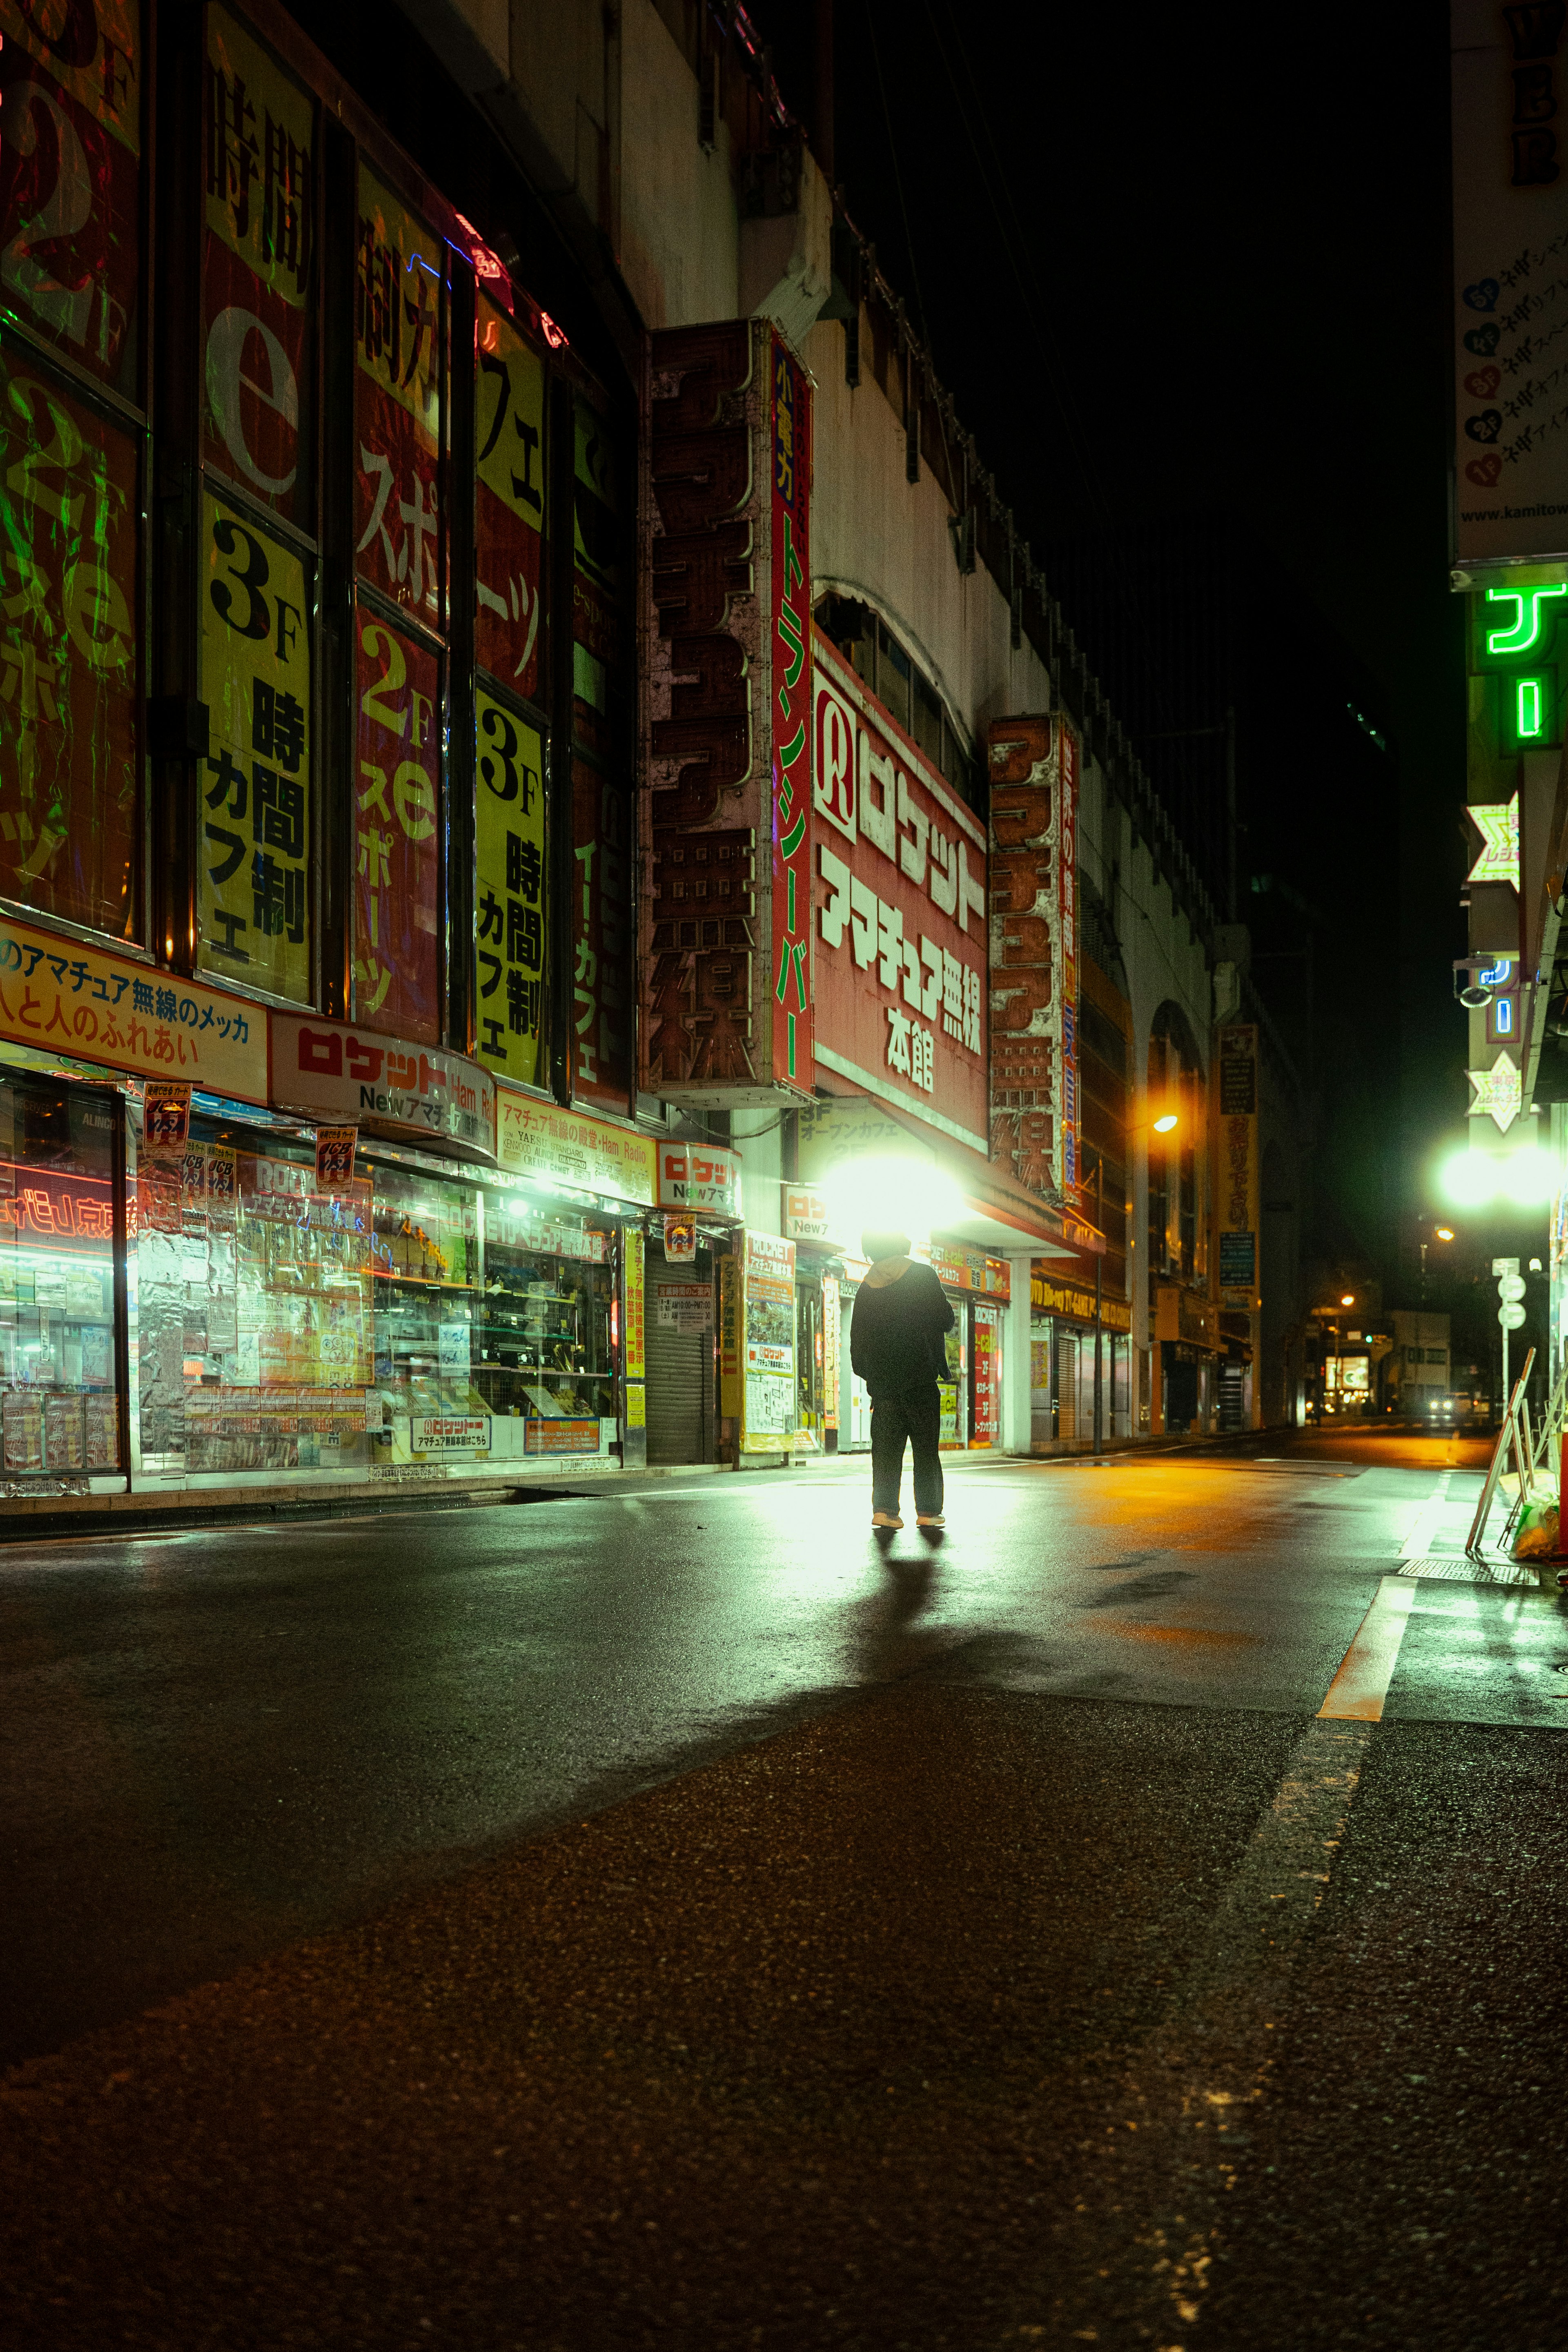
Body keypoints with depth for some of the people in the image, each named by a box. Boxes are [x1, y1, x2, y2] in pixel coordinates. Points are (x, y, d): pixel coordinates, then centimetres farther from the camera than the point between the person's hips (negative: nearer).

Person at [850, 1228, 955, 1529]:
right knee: (926, 1448, 4)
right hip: (920, 1380, -4)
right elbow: (945, 1320, -6)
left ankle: (884, 1508, -5)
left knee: (886, 1447, 4)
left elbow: (856, 1338, 9)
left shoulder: (866, 1287, 8)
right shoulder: (923, 1276, -5)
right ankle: (928, 1511, 3)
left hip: (882, 1380, 4)